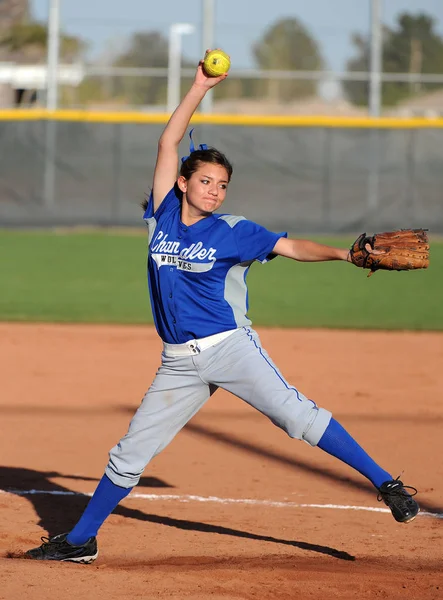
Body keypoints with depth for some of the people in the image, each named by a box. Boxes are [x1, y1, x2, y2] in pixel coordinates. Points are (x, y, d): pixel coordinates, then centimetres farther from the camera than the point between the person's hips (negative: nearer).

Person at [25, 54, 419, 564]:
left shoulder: (233, 232, -2)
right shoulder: (164, 216, 5)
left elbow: (290, 247, -10)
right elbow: (168, 142, 5)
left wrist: (342, 254, -26)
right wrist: (199, 88, 1)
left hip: (230, 347, -3)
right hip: (180, 362, 3)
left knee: (295, 415, -16)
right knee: (130, 453, 6)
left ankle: (384, 483, -13)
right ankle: (81, 541, 17)